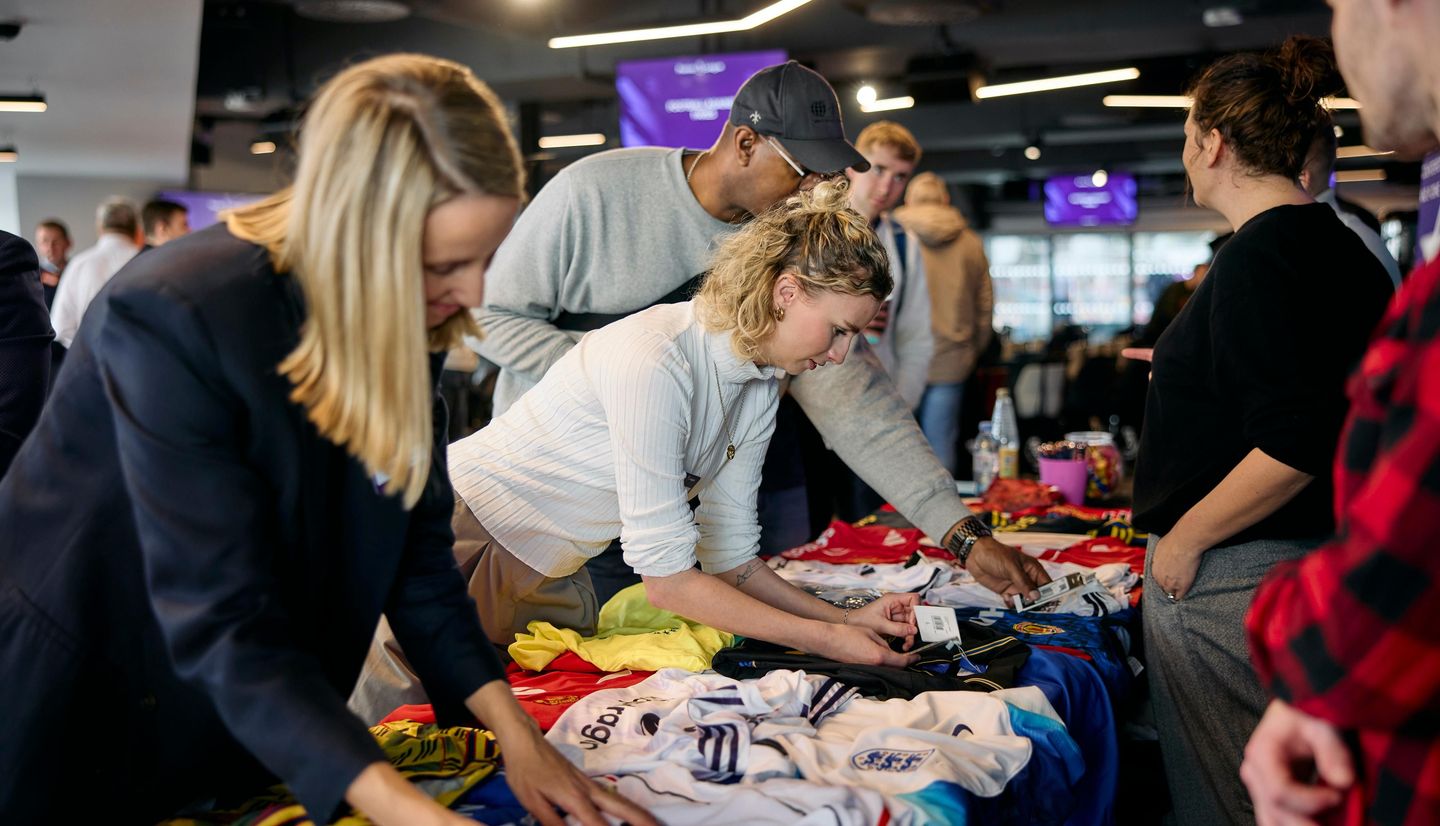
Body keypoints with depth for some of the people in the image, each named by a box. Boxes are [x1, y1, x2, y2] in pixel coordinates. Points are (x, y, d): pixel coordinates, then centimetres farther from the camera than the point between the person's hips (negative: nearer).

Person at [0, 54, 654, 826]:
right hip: (89, 697, -5)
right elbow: (224, 627, -34)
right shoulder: (172, 319, -31)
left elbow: (415, 552, -8)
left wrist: (515, 733, -18)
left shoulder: (409, 327, -10)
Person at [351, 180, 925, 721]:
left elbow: (730, 559, 2)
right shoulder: (656, 362, -30)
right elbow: (666, 578, -28)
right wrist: (823, 640, -24)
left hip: (552, 576, 8)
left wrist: (844, 618, -9)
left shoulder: (762, 384, -3)